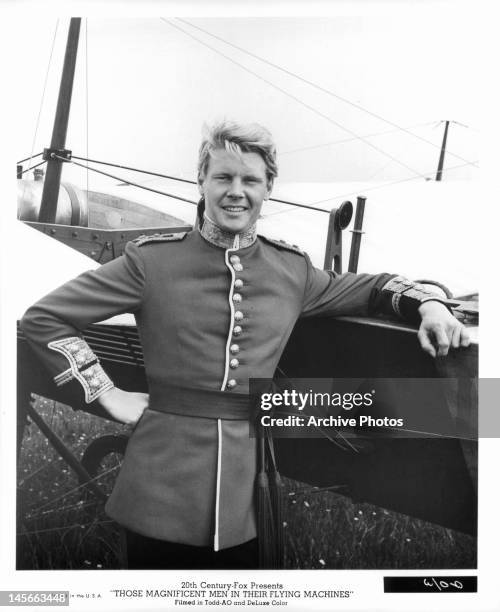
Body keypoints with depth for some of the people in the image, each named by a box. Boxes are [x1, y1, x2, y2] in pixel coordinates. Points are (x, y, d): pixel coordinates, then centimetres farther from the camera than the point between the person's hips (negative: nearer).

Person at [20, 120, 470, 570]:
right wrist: (107, 394, -5)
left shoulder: (293, 270, 4)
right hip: (161, 491, -2)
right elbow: (42, 318, -1)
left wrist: (428, 302, 2)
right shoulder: (153, 259, -5)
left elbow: (362, 287, 21)